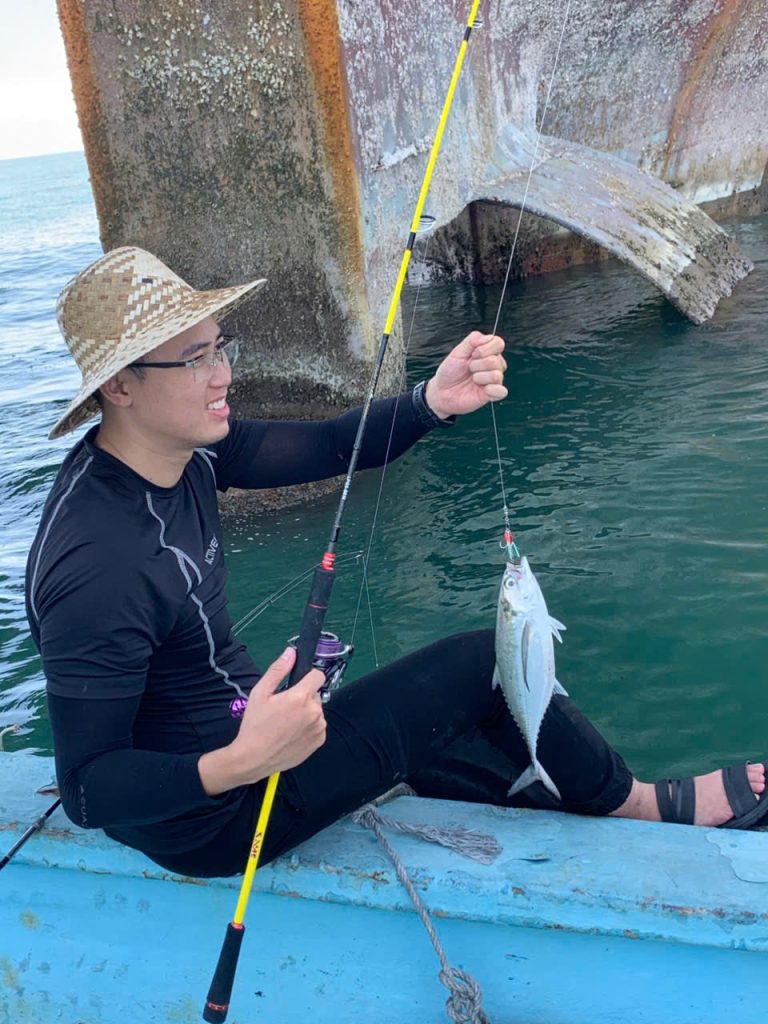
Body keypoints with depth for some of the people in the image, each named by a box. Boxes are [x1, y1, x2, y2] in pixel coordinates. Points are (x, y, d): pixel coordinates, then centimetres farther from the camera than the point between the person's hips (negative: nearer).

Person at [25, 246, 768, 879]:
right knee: (484, 662, -6)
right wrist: (237, 765, -44)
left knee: (486, 766, 17)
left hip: (238, 727, 8)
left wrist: (433, 401, -25)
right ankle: (647, 808, 21)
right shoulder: (97, 567, -33)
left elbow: (322, 450, -6)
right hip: (202, 817, -8)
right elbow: (87, 790, -28)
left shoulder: (180, 448, -8)